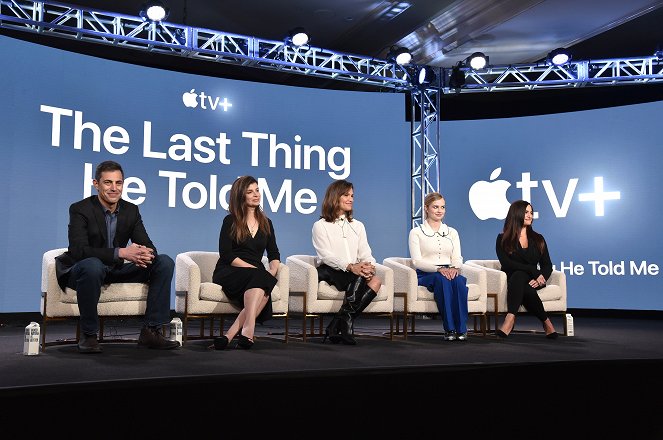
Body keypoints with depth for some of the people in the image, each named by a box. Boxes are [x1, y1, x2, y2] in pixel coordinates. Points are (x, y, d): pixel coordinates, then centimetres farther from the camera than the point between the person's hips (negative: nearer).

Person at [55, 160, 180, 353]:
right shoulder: (79, 209, -14)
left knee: (165, 262, -11)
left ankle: (151, 331, -12)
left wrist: (146, 254, -30)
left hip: (116, 270, 6)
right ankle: (88, 335, -23)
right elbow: (78, 250, -27)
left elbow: (146, 244, -2)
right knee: (92, 265, -41)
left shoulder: (131, 210, 2)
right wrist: (120, 253, -38)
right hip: (79, 270, -5)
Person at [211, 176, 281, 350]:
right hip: (228, 273, -3)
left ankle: (232, 333, -43)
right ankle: (248, 330, -51)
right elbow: (226, 255, -5)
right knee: (259, 277, -36)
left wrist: (272, 272, -8)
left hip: (257, 276, 3)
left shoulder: (266, 223, 20)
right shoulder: (230, 221, 6)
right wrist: (254, 269, -14)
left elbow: (274, 255, 14)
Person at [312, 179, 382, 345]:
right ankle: (346, 320, -29)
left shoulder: (358, 226, 25)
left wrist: (369, 266, -14)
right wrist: (350, 266, -25)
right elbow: (326, 255, -8)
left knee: (376, 281, -29)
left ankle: (337, 325, -29)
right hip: (329, 271, -5)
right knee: (359, 277, -34)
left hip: (355, 272, 5)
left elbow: (366, 254, 12)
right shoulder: (320, 226, 8)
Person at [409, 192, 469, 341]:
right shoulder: (416, 232, 7)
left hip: (449, 272, 3)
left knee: (459, 281, -33)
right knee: (442, 279, -37)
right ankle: (450, 328, -34)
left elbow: (458, 258, 11)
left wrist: (454, 268, -15)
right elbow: (417, 261, -5)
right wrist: (439, 269, -21)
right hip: (425, 275, -3)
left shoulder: (452, 232, 21)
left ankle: (461, 328, -30)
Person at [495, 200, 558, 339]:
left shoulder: (538, 239, 17)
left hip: (532, 281, 1)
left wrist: (541, 277, -13)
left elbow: (547, 265, 10)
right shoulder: (503, 239, 7)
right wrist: (533, 271, -18)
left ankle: (510, 318, -47)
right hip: (512, 279, -1)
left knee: (518, 275, -35)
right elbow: (506, 263, -9)